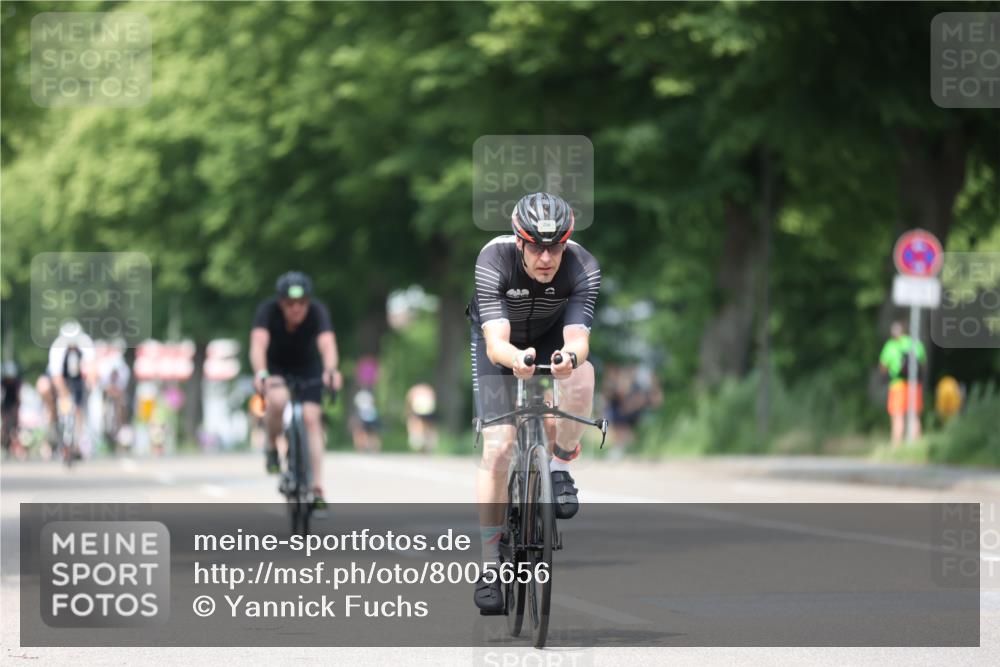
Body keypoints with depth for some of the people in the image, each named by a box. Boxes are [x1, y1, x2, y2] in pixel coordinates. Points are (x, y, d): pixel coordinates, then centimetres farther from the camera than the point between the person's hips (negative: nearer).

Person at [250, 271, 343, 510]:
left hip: (308, 367, 1)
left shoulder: (317, 311, -29)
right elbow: (258, 344, -42)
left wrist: (330, 371, -63)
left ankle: (317, 489, -12)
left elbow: (327, 344, -43)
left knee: (311, 418, -16)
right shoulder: (268, 310, -29)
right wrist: (260, 373, -61)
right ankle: (272, 448, -5)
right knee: (278, 399, -33)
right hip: (275, 366, -1)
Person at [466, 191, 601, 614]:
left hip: (554, 338, 1)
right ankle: (490, 566, -4)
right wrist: (515, 359, -64)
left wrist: (570, 355, -63)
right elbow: (495, 343, -41)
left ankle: (560, 467, -10)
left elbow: (577, 337, -39)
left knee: (582, 374, -35)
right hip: (502, 344, -1)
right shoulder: (493, 261, -34)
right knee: (498, 446, -14)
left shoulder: (583, 269, -30)